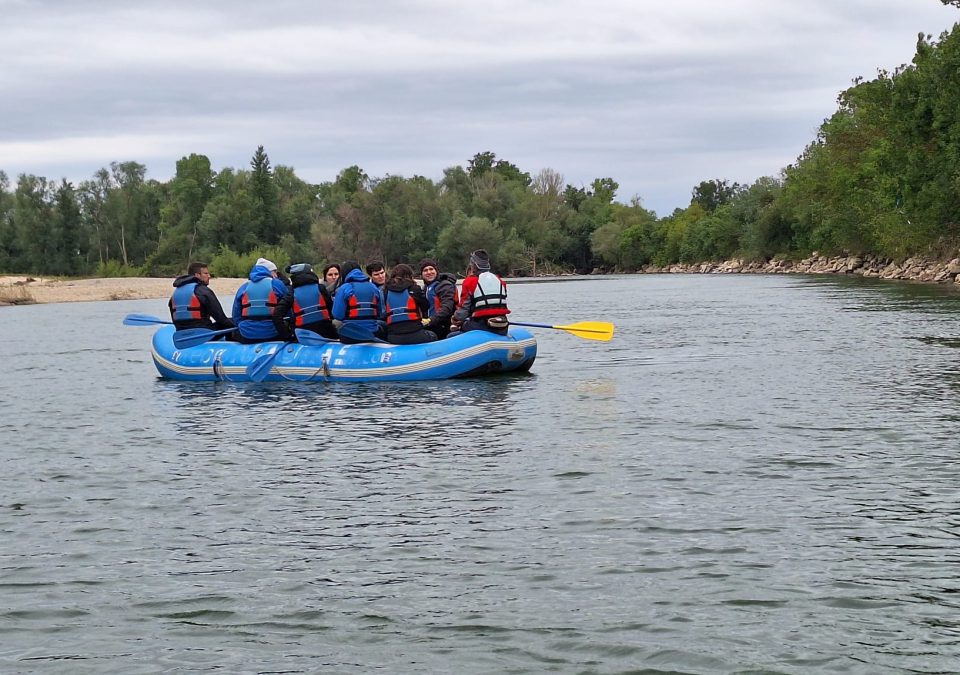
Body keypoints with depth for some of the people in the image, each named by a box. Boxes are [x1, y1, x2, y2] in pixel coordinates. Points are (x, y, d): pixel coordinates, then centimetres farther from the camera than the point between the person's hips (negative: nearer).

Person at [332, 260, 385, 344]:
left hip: (350, 338, -3)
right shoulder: (373, 288, 6)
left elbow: (337, 315, -10)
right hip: (372, 336, 3)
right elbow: (380, 314, 8)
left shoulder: (343, 289, -8)